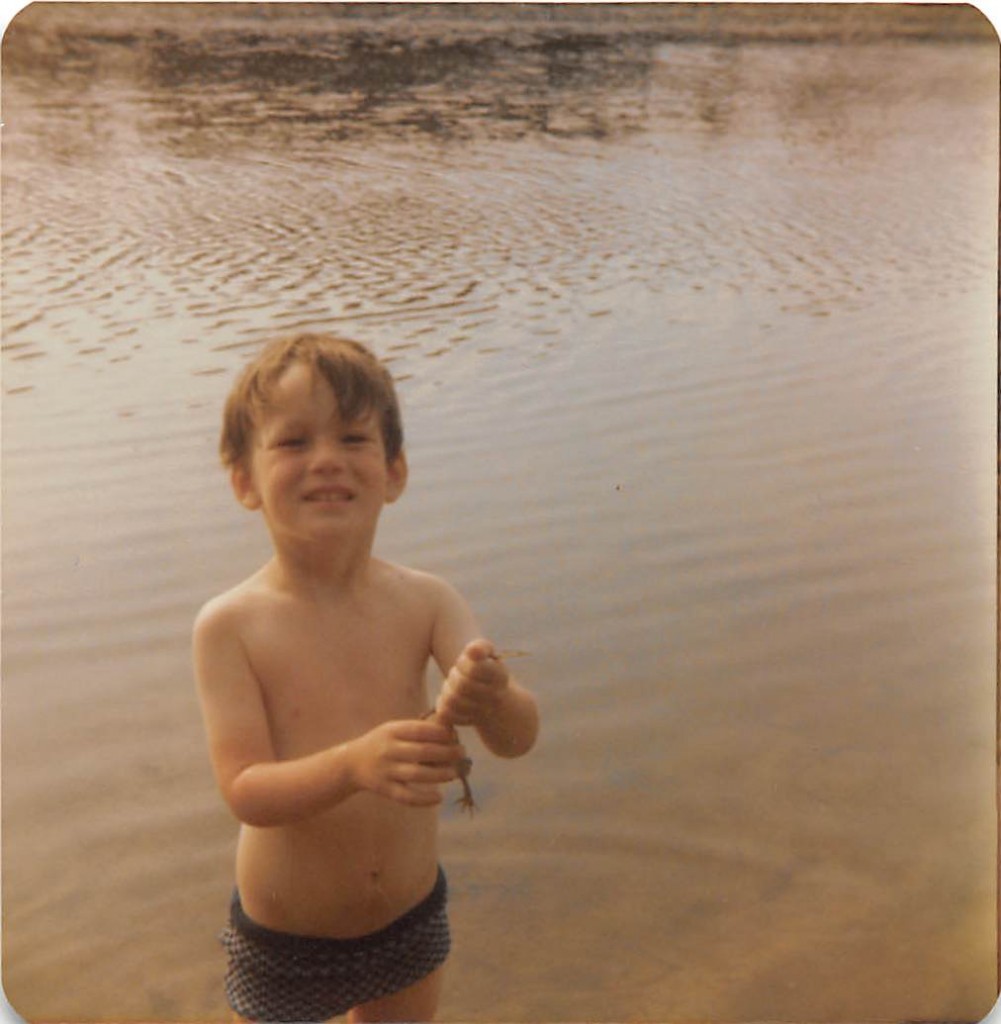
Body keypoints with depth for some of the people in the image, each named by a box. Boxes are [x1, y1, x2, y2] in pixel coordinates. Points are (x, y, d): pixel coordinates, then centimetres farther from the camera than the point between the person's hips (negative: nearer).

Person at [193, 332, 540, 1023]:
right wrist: (356, 764, -41)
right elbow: (245, 790, -23)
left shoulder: (426, 601, -12)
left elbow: (520, 737, -17)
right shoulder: (231, 625, -18)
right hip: (285, 946, -2)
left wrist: (492, 701, -41)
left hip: (411, 922, 3)